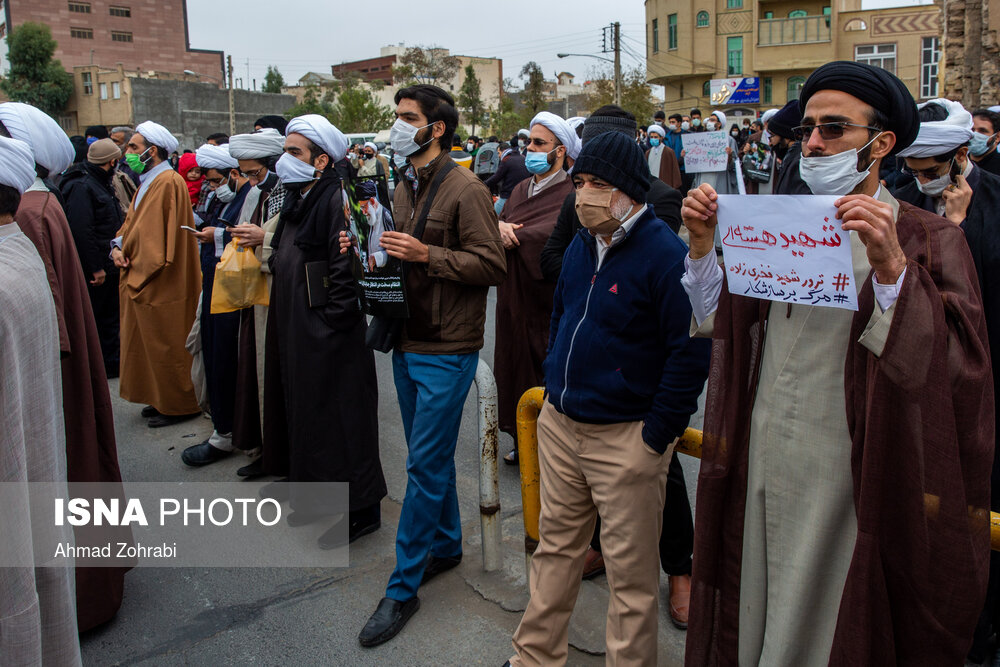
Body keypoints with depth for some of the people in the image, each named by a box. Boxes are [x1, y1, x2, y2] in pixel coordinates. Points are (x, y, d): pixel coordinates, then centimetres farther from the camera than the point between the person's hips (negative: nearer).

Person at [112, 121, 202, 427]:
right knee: (151, 344, 17)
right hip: (141, 283, 10)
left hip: (162, 287, -10)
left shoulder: (168, 183, -17)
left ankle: (180, 405, 14)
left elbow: (158, 240, -20)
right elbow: (133, 221, 17)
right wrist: (119, 245, -2)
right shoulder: (149, 181, 13)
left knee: (166, 348, 1)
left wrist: (138, 275, -14)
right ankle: (162, 399, 29)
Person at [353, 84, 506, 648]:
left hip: (446, 350, -8)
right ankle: (446, 544, 36)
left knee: (425, 465, -2)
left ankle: (403, 587, 8)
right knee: (431, 457, 18)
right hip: (408, 343, 8)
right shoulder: (406, 187, 13)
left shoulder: (465, 190, -13)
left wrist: (426, 254, -23)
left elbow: (492, 265, -17)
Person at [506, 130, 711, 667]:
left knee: (630, 572, 7)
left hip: (626, 437, -7)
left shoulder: (666, 255, -16)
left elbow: (691, 351, -17)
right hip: (559, 424, 8)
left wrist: (656, 436, -15)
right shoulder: (581, 247, 9)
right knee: (554, 546, 19)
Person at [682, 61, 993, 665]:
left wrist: (890, 267, -32)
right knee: (755, 615, 19)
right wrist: (703, 244, -8)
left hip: (845, 474, -5)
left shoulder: (928, 239, -7)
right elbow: (721, 320, 4)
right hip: (762, 464, 5)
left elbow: (955, 365, -21)